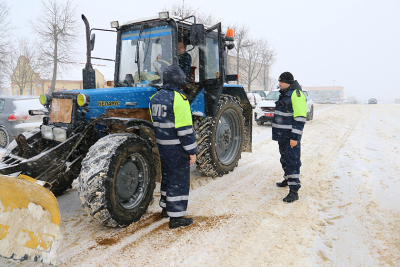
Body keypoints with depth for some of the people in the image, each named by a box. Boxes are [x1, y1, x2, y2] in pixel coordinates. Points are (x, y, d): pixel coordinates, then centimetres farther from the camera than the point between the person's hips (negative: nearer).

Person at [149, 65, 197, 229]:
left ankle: (166, 209, 34)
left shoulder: (155, 98, 7)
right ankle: (176, 217, 9)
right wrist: (192, 151, -15)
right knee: (179, 180, 2)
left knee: (167, 176, 21)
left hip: (163, 145, 8)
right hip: (177, 147, -8)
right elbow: (184, 128, -21)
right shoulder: (179, 98, -19)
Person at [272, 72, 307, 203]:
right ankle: (288, 179, 40)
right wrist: (277, 133, 24)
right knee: (284, 159, 21)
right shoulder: (284, 94, 15)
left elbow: (300, 118, -21)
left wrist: (295, 137, -23)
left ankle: (294, 191, -4)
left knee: (292, 161, -7)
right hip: (282, 135, 10)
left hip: (291, 136, -9)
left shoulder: (296, 94, -16)